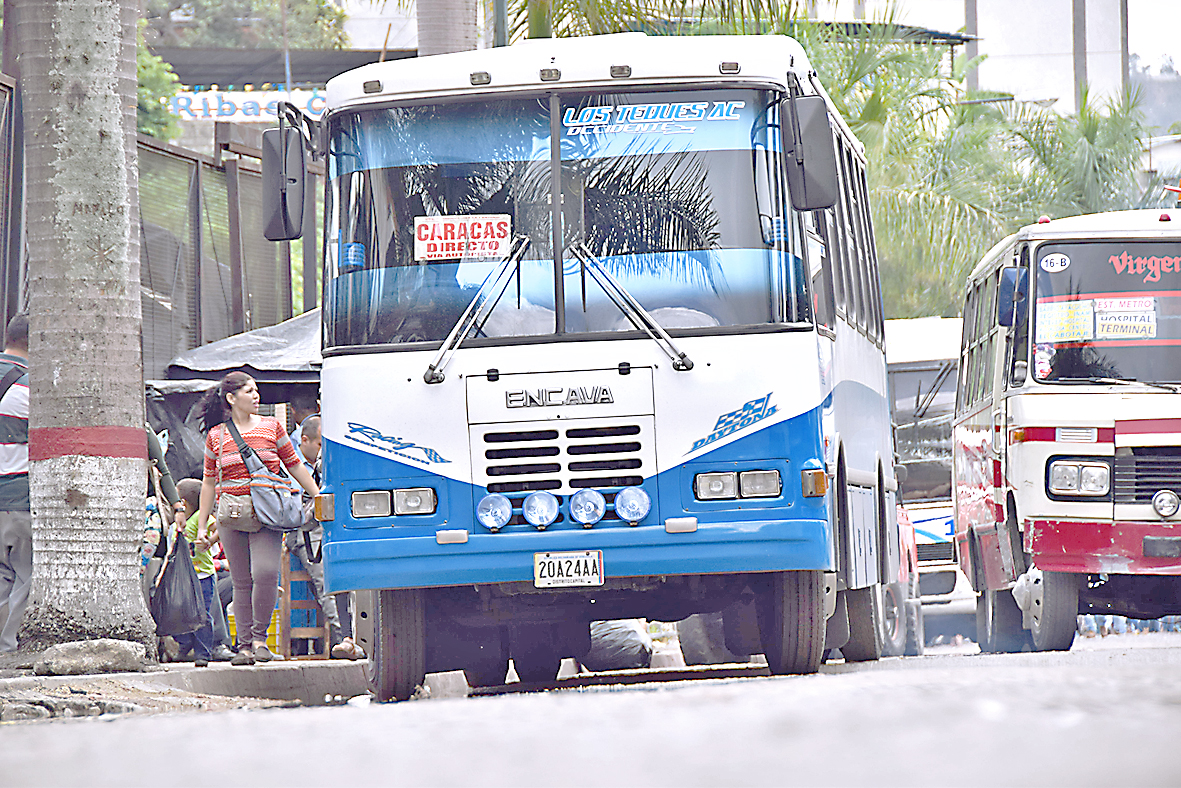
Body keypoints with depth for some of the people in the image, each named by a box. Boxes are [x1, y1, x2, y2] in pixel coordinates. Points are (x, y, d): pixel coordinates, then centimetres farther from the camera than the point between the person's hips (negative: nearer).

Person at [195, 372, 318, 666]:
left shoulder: (271, 427, 8)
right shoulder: (216, 436, 9)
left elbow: (295, 466, 17)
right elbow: (208, 482, 15)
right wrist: (202, 526, 13)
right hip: (231, 516, 1)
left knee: (265, 573, -18)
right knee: (241, 582, 1)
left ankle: (260, 637, -3)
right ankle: (244, 644, 7)